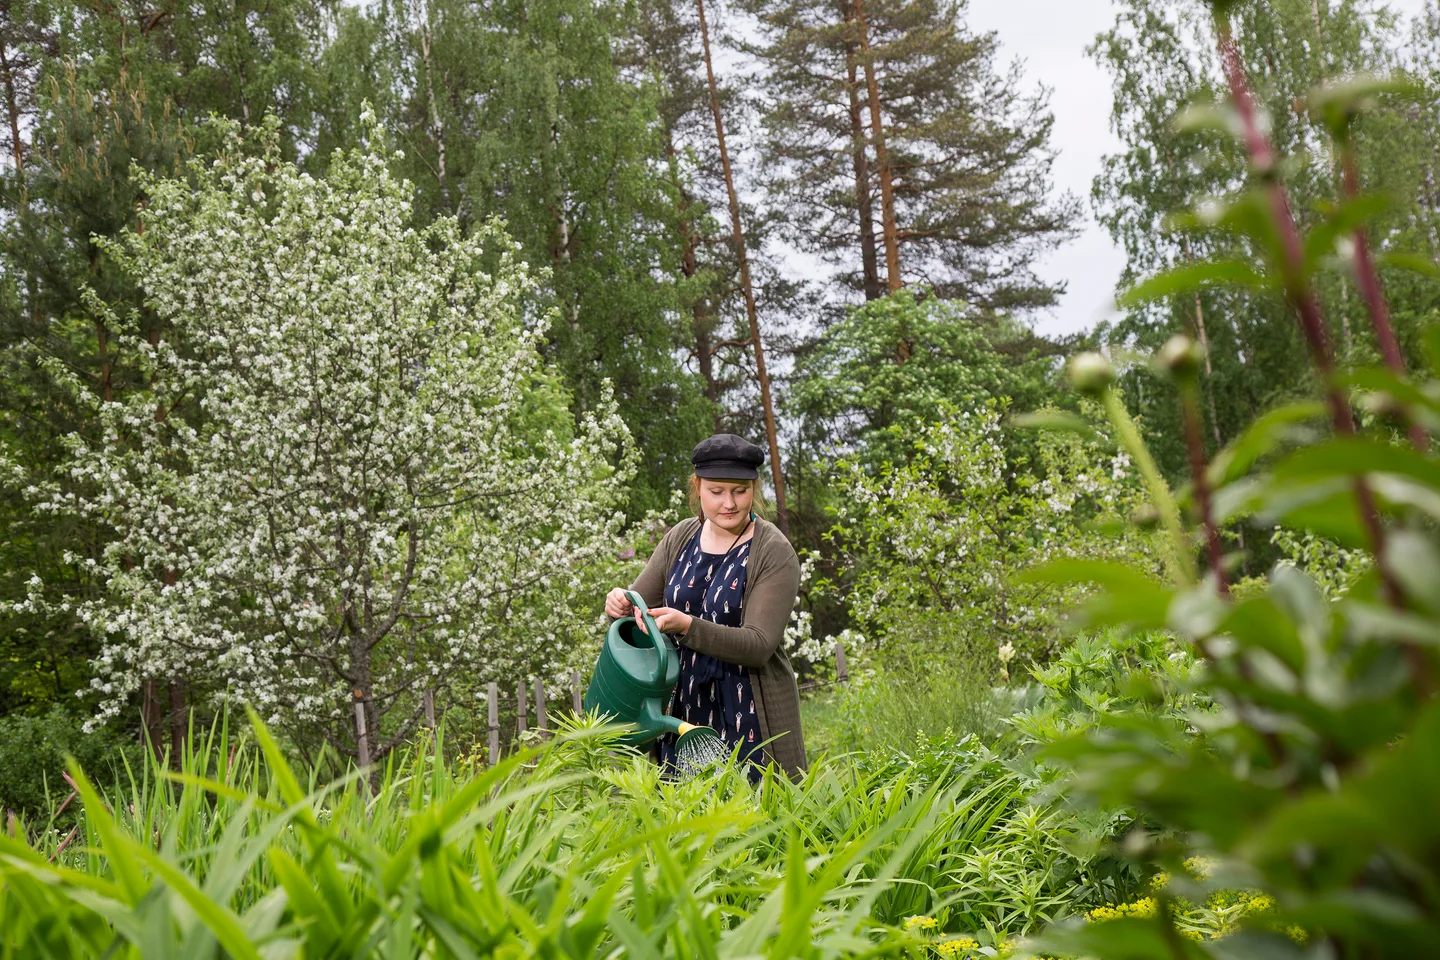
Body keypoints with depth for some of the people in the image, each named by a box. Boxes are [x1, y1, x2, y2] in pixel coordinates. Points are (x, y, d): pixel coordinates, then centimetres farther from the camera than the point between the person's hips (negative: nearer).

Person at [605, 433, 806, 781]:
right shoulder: (680, 537, 6)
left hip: (749, 714, -4)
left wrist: (687, 626, -31)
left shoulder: (775, 553, -11)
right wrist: (622, 602, -11)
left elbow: (758, 645, -18)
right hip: (683, 707, 5)